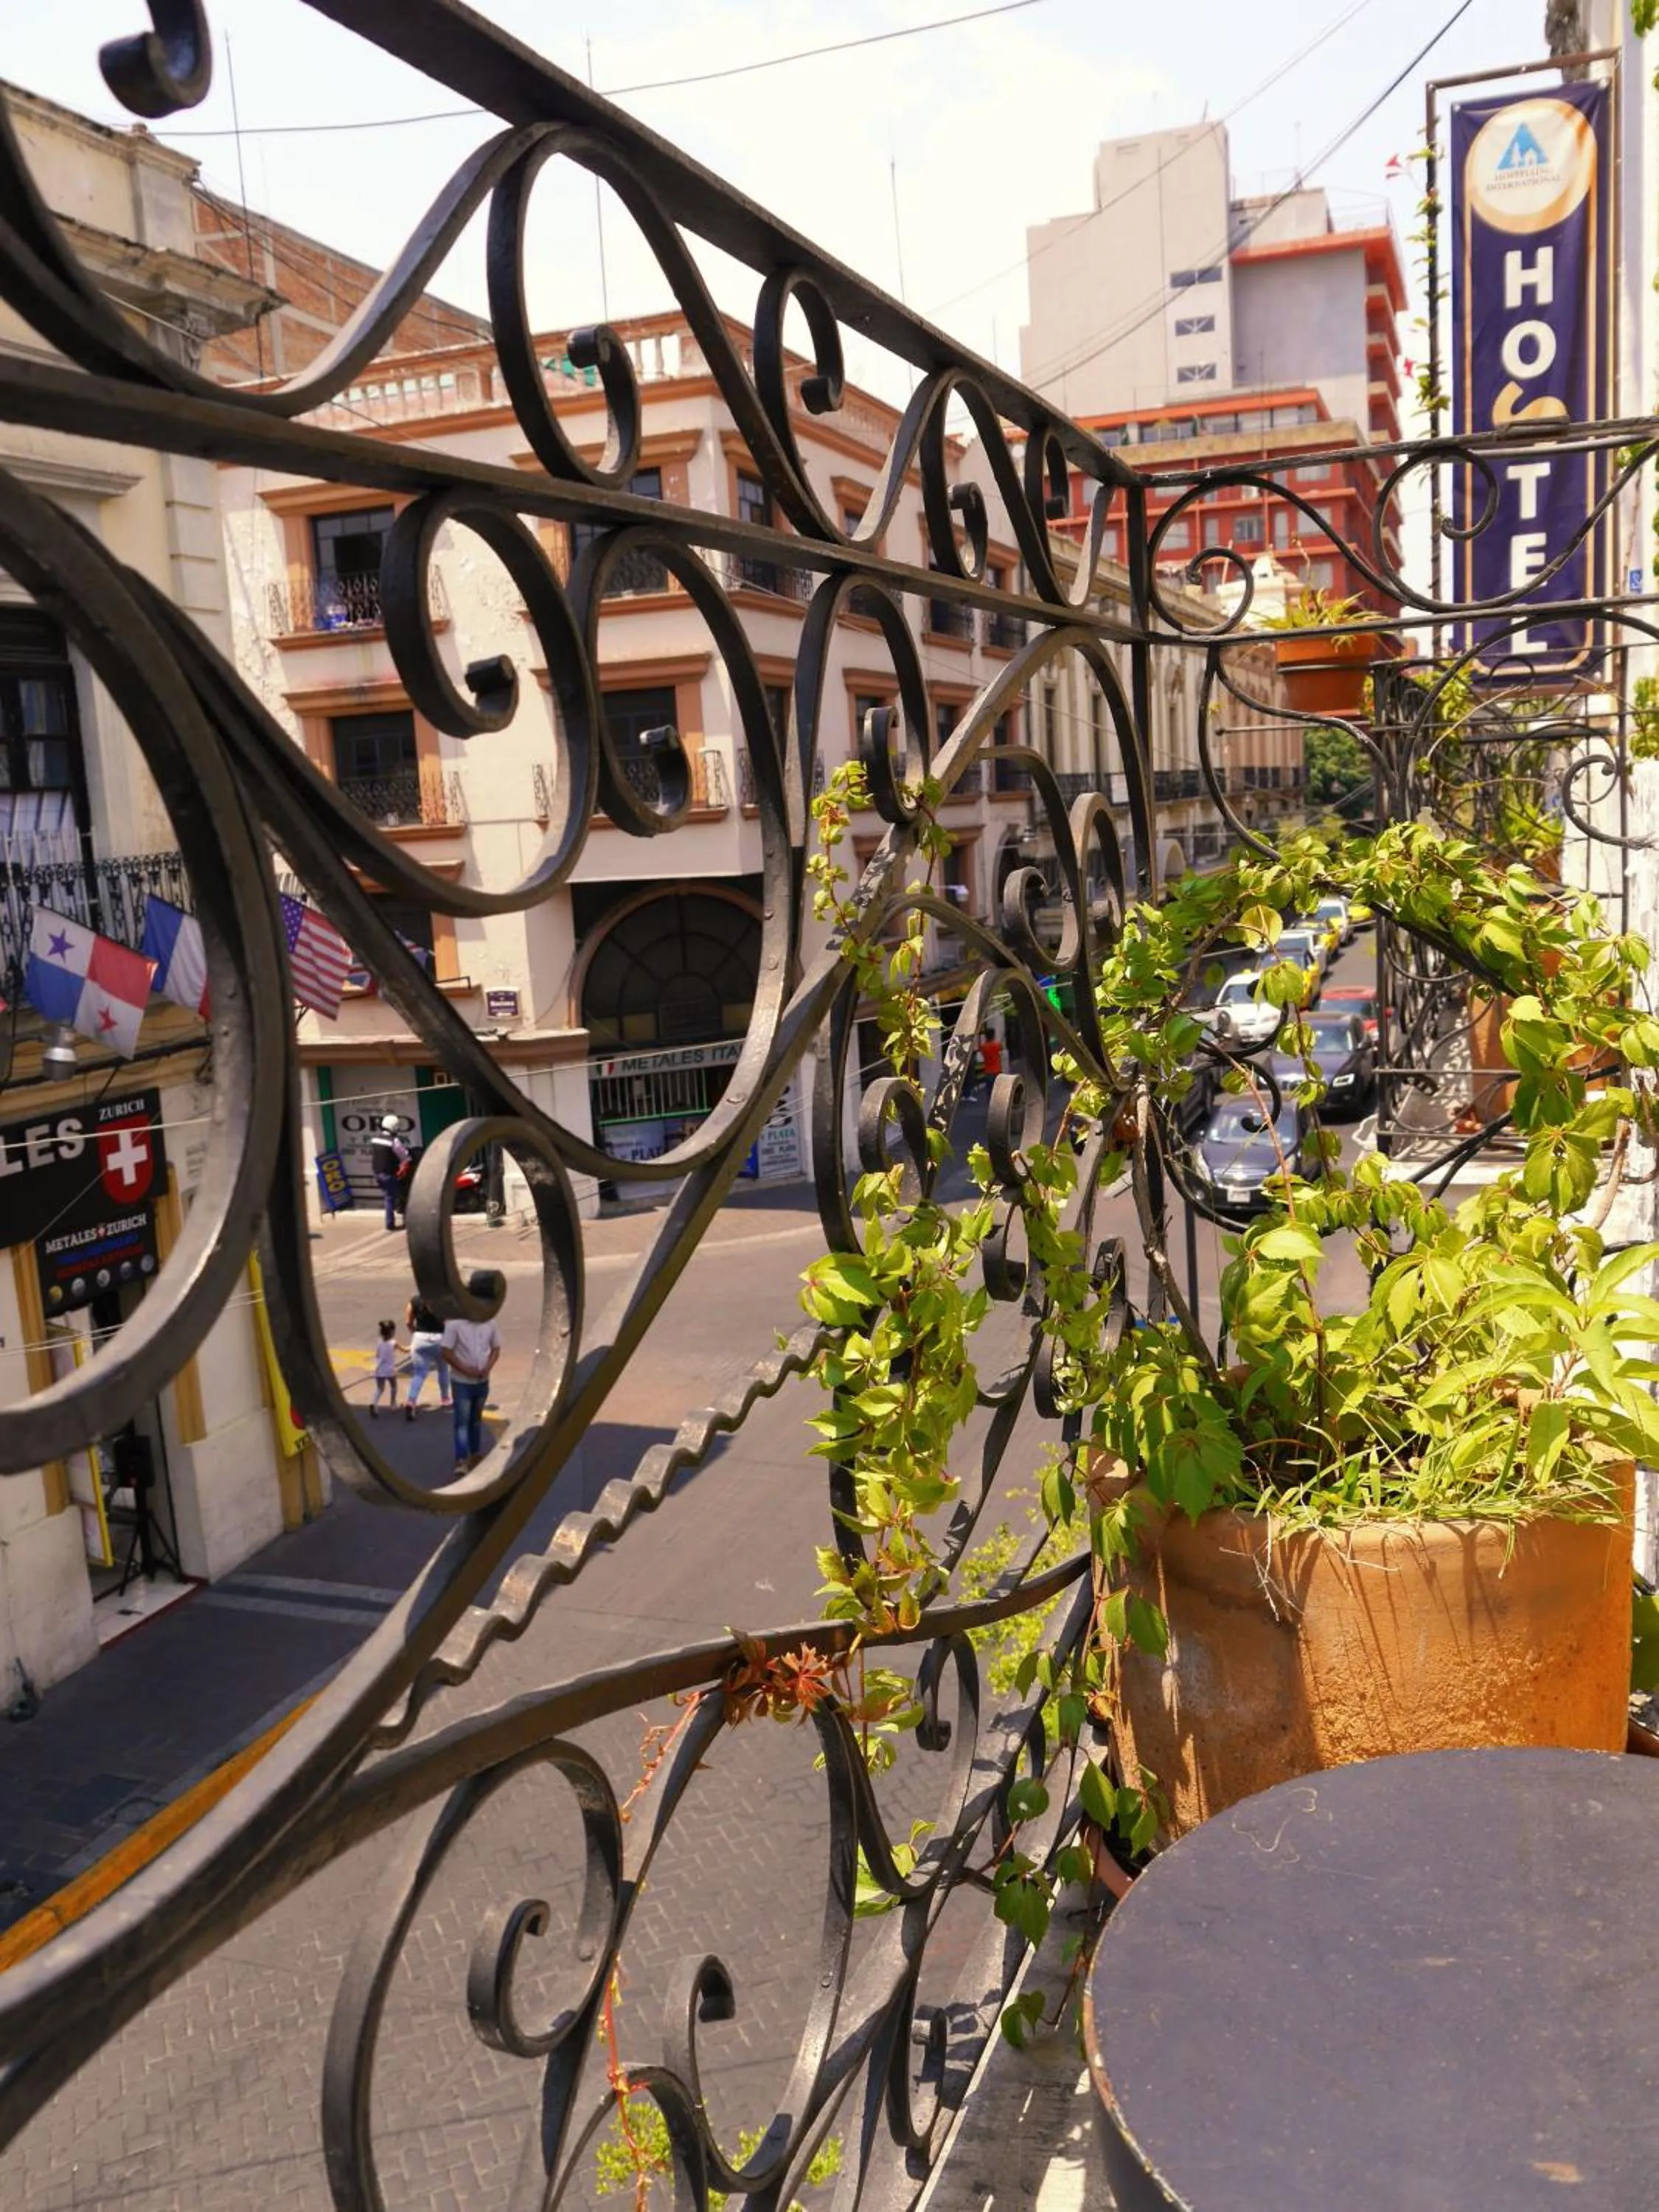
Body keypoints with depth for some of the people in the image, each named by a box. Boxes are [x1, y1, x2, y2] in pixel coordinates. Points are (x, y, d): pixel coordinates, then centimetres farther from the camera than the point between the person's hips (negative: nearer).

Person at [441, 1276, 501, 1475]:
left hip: (482, 1382, 4)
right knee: (462, 1421, -6)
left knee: (476, 1419, 18)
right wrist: (466, 1369, -20)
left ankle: (476, 1453, 31)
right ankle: (461, 1460, -6)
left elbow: (496, 1348, 8)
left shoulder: (489, 1323, -3)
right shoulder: (455, 1323, -16)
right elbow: (447, 1352, -15)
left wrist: (488, 1367, -9)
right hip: (461, 1382, -4)